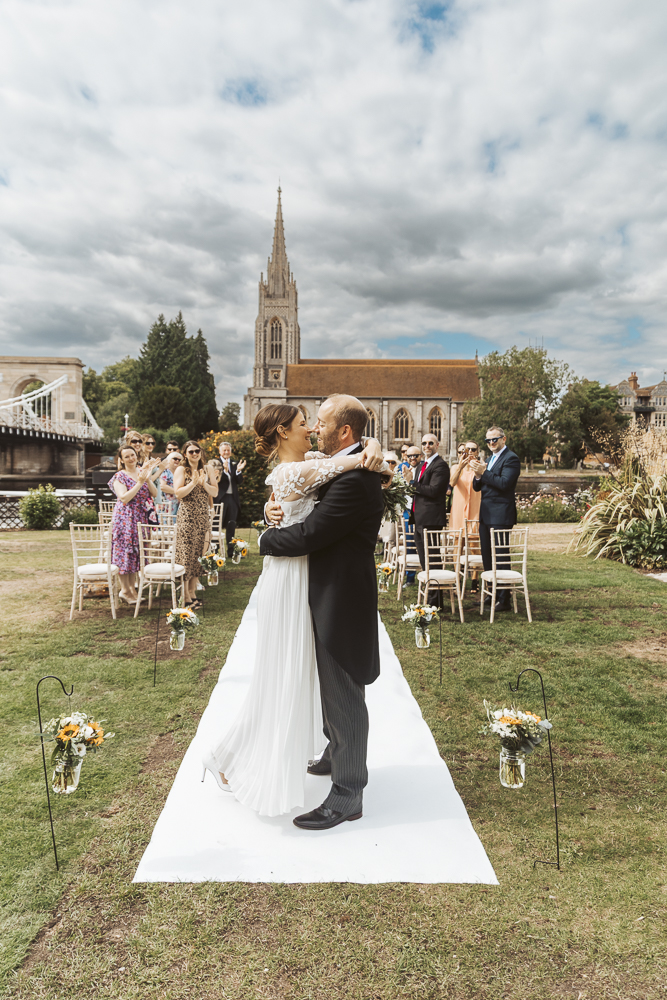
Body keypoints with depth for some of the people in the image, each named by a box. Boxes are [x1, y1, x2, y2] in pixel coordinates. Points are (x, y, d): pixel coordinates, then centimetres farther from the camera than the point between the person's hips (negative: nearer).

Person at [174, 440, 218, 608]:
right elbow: (178, 493, -12)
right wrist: (194, 482, -19)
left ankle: (192, 593, 17)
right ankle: (185, 597, 4)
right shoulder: (181, 470, -2)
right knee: (186, 556, -4)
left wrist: (203, 483, -10)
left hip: (203, 518, 5)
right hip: (186, 517, -5)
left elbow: (215, 492, 6)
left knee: (199, 555, 7)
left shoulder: (206, 470, 12)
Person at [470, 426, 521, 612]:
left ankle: (504, 599, 1)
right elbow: (477, 487, 13)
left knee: (500, 557, -6)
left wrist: (484, 472, -20)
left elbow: (504, 483, -22)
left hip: (500, 515, -9)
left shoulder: (510, 459, -8)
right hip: (486, 514, 9)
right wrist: (478, 476, -7)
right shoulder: (490, 459, 19)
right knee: (487, 557, 14)